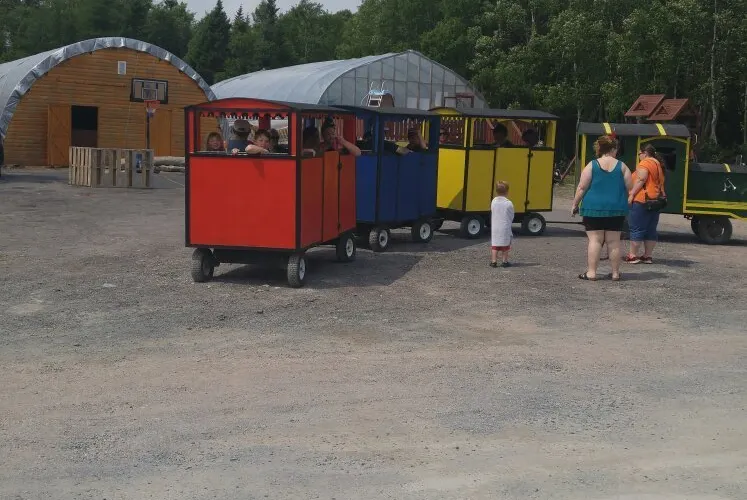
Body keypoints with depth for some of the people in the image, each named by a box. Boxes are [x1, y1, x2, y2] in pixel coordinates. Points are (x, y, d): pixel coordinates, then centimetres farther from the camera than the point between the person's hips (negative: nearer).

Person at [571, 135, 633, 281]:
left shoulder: (592, 165, -3)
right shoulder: (622, 166, 2)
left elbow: (582, 188, -6)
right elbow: (630, 188, 2)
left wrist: (575, 205, 3)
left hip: (594, 208, -2)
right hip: (616, 209, 2)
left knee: (595, 240, 0)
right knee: (613, 241, 8)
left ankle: (591, 272, -2)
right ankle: (615, 273, 14)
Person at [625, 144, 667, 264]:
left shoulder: (645, 163, -8)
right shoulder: (659, 165, 20)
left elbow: (641, 180, -18)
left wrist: (631, 194, -18)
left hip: (641, 200, -9)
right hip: (655, 201, 9)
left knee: (636, 229, -6)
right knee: (651, 230, 9)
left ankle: (633, 255, -5)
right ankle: (648, 256, 10)